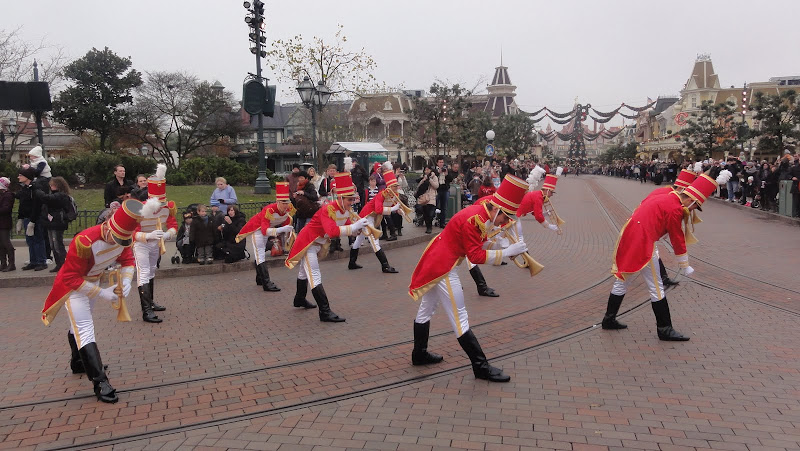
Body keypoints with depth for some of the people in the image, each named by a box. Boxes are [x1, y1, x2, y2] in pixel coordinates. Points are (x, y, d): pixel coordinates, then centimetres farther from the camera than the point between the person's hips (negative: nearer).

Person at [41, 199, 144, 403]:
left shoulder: (123, 237, -17)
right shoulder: (84, 242, -37)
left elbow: (127, 260, 0)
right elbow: (71, 278, -29)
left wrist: (126, 281, -19)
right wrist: (101, 293, -29)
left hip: (94, 281, 7)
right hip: (74, 285, -7)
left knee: (80, 324, 27)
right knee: (85, 330, -13)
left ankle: (78, 363, 47)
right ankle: (100, 383, -15)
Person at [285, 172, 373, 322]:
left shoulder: (347, 211, -5)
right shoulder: (328, 210, -31)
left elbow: (349, 229, 1)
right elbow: (333, 231, -45)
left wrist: (360, 227, -21)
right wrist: (355, 226, -46)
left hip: (320, 243, 9)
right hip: (308, 242, -9)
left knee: (305, 271, 27)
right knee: (314, 276, -13)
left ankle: (300, 299, 45)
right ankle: (325, 312, -17)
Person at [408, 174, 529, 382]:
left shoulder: (480, 211, 4)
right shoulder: (472, 219, -24)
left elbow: (481, 240, 8)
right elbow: (476, 256, -24)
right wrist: (507, 252, -23)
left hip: (433, 264, 10)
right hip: (443, 269, -10)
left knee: (426, 310, 20)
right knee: (459, 319, -4)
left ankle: (419, 354, 36)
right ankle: (481, 367, 3)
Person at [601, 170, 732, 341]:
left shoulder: (663, 197, 14)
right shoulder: (675, 209, -10)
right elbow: (678, 240, -7)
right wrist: (685, 266, 2)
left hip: (627, 240, 10)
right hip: (642, 245, -10)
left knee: (622, 281, 18)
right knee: (656, 288, -2)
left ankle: (609, 319, 27)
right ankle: (665, 330, 4)